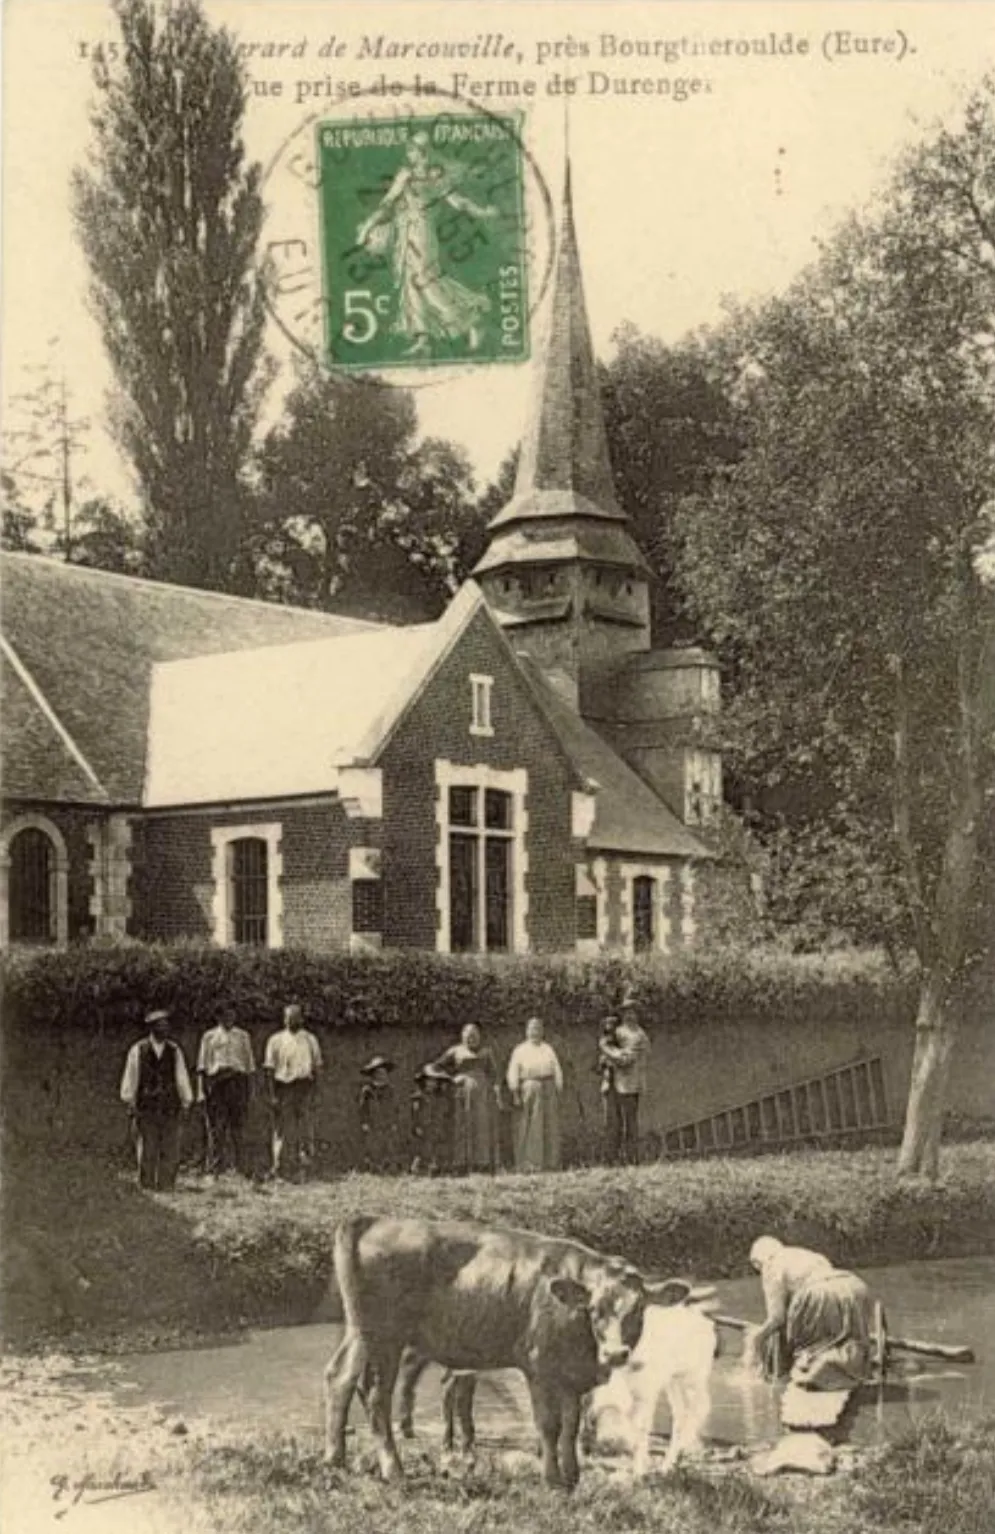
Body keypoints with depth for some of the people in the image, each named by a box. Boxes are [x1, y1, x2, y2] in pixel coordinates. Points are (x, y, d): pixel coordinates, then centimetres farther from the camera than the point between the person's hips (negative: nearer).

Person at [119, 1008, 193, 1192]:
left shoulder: (174, 1050, 5)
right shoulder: (137, 1050, 0)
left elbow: (181, 1078, 8)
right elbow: (130, 1077, 4)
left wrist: (185, 1103, 6)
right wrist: (129, 1103, 3)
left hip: (170, 1108, 2)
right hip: (145, 1108, -2)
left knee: (170, 1152, 1)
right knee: (147, 1152, 2)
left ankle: (166, 1188, 8)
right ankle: (146, 1188, 11)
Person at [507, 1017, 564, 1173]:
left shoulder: (548, 1049, 14)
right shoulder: (520, 1050, 6)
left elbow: (557, 1071, 11)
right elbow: (513, 1073, 0)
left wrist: (558, 1091, 1)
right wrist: (515, 1094, -10)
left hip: (547, 1091, 3)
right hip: (527, 1091, -3)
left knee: (549, 1128, 1)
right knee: (528, 1129, -5)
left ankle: (548, 1164, 5)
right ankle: (527, 1165, -5)